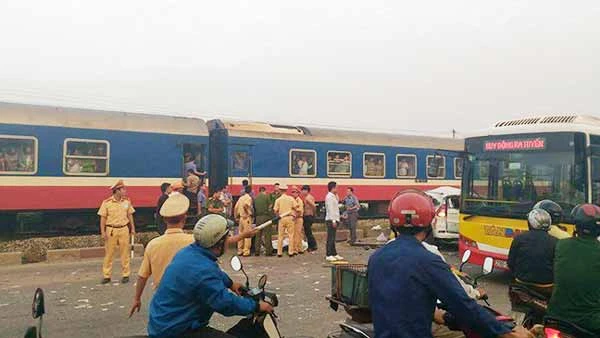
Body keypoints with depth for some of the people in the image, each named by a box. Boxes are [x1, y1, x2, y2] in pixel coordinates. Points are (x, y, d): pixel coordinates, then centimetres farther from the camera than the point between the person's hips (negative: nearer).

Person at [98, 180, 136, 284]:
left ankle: (125, 275, 14)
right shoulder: (106, 202, -6)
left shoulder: (127, 201, 3)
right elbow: (103, 218, -3)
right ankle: (106, 276, 13)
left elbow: (130, 216, 10)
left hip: (124, 229, 2)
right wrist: (103, 232, -8)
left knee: (125, 253, 5)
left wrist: (133, 228, 8)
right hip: (111, 230, -2)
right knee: (109, 253, 4)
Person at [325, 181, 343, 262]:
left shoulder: (333, 196, 17)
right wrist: (333, 220, -21)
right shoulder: (329, 197, -13)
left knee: (332, 238, 13)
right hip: (331, 220, -10)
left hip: (334, 220, 10)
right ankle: (328, 255, -4)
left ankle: (334, 254, 19)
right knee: (330, 238, -7)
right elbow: (330, 209, -19)